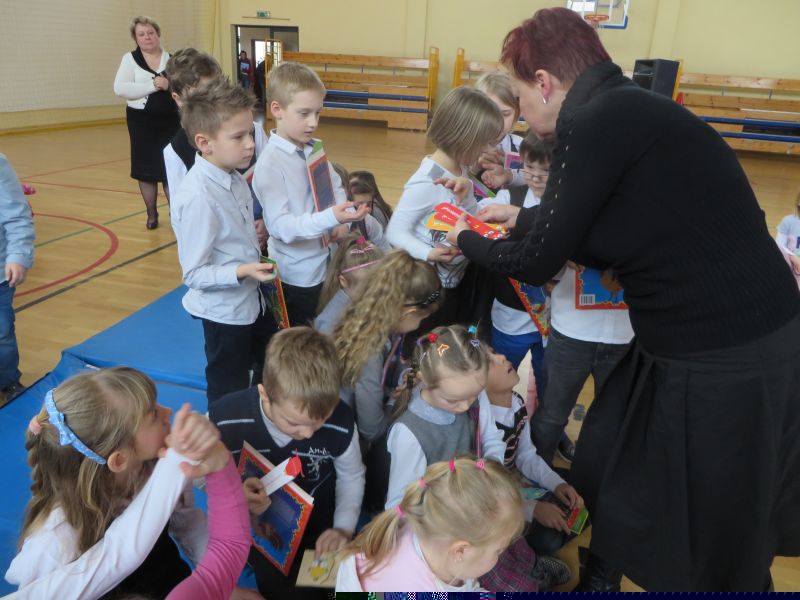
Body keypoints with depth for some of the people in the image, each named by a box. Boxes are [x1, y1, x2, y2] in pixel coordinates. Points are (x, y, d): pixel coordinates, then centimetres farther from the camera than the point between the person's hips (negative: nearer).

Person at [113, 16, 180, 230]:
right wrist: (152, 86, -19)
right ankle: (152, 214, 19)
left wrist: (169, 85, -16)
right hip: (142, 121, -1)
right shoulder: (130, 59, 0)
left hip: (170, 120, 1)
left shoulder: (171, 59, 7)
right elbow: (120, 88, -13)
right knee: (146, 168, 5)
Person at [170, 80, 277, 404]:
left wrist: (256, 235, -5)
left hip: (253, 301, 9)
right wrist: (241, 271, -35)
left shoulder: (235, 179, -3)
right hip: (225, 311, -9)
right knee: (229, 398, 13)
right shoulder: (198, 196, -27)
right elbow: (194, 273, -24)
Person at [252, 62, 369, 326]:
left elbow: (337, 188, 10)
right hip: (298, 273, -7)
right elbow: (280, 226, -25)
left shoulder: (315, 150, 3)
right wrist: (331, 217, -38)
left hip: (328, 262, 7)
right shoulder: (270, 163, -20)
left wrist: (344, 222, -11)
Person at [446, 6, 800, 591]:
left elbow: (537, 262, -13)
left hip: (727, 359, -9)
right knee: (611, 471, 24)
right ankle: (599, 579, 48)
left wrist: (467, 241, 6)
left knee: (709, 533, 14)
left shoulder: (595, 122, -19)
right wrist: (520, 215, 27)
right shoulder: (626, 110, 8)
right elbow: (604, 225, 20)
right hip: (721, 338, 9)